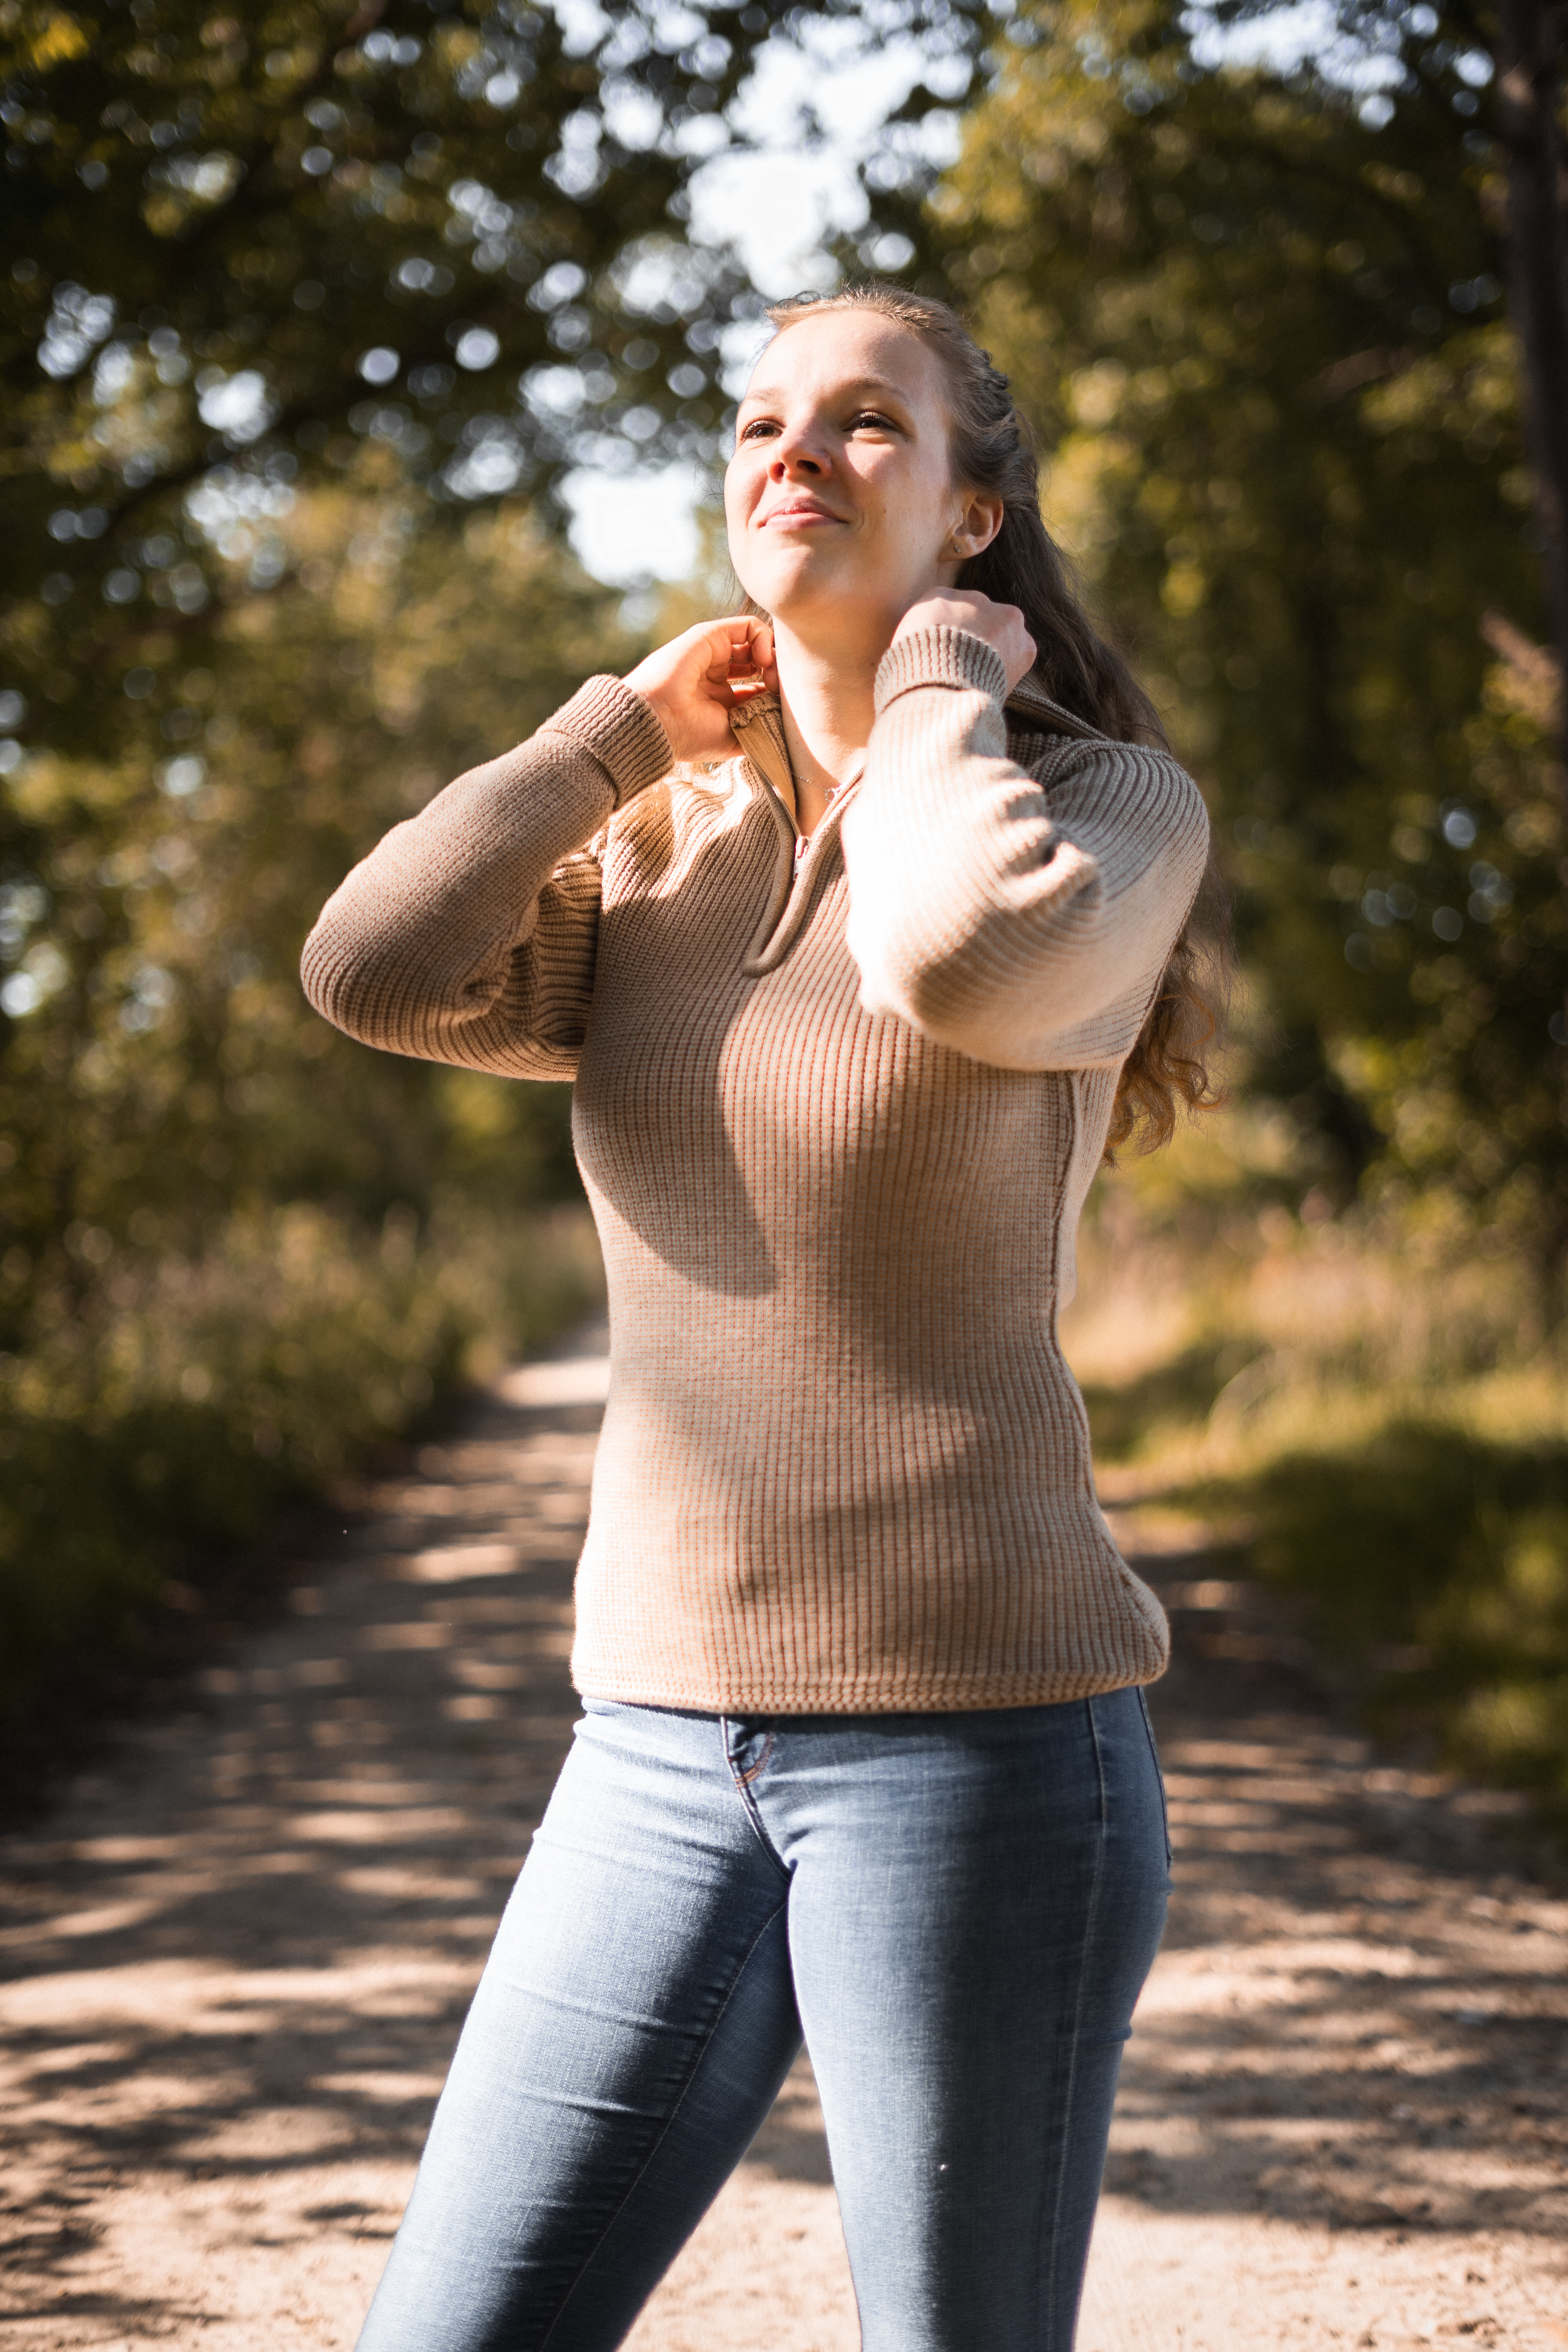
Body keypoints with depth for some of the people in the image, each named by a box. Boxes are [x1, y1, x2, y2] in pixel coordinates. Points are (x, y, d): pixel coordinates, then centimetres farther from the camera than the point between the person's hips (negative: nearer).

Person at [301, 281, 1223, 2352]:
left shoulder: (1117, 806, -3)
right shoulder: (650, 858, 11)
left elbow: (961, 960, -27)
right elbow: (376, 974, -8)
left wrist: (943, 678, -8)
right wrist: (630, 730, 3)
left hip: (975, 1736, -5)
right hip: (664, 1751, 5)